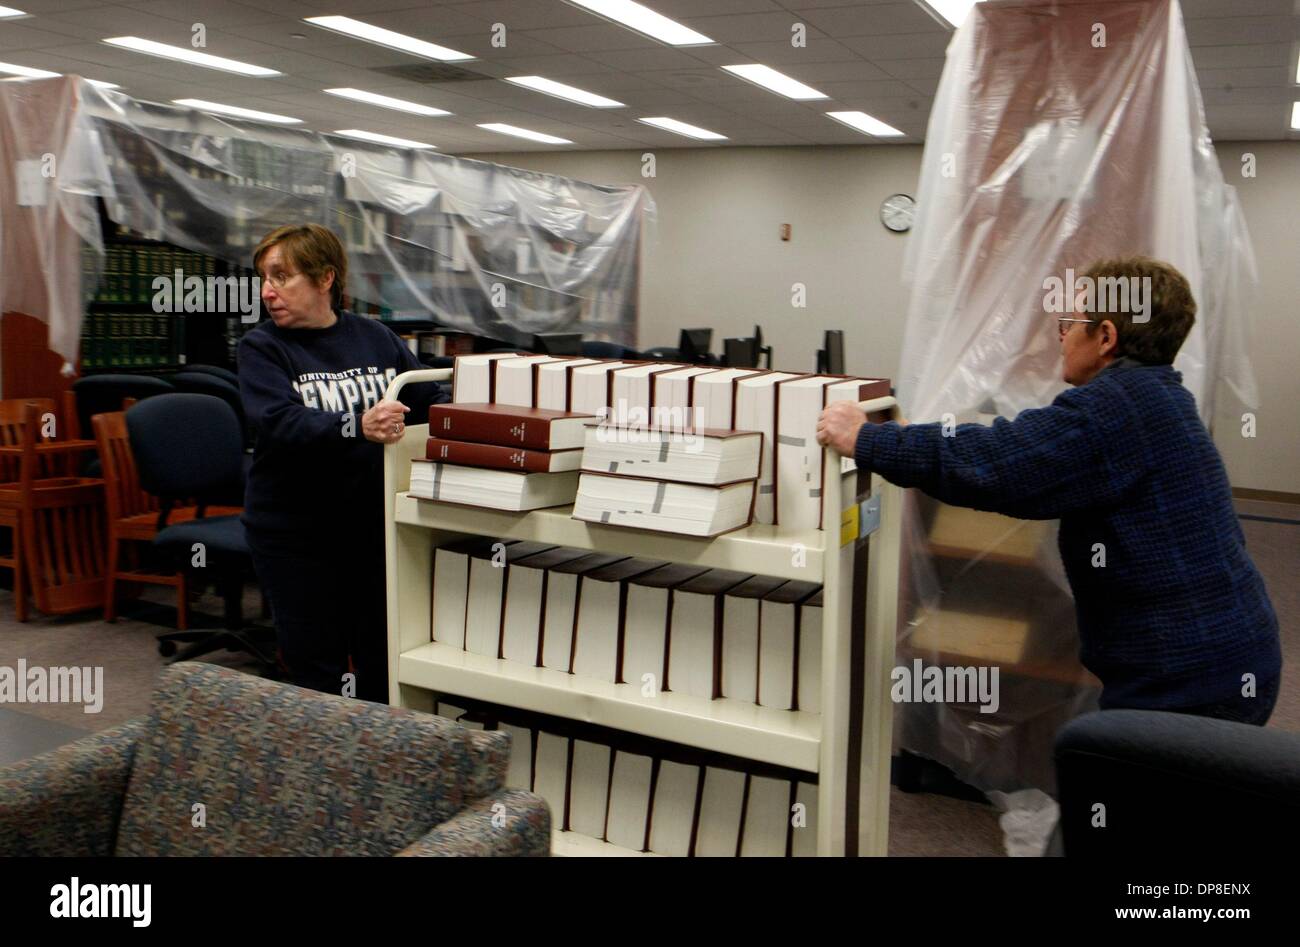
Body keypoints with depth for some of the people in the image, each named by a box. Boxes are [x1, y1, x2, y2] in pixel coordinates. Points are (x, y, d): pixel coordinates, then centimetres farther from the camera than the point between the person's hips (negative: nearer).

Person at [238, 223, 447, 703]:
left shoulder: (376, 338, 5)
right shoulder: (262, 349, -4)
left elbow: (430, 400, 8)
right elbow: (278, 424, -21)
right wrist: (357, 427, -35)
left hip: (375, 526, 3)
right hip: (295, 533, -2)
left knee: (383, 662, 12)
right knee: (316, 668, 6)